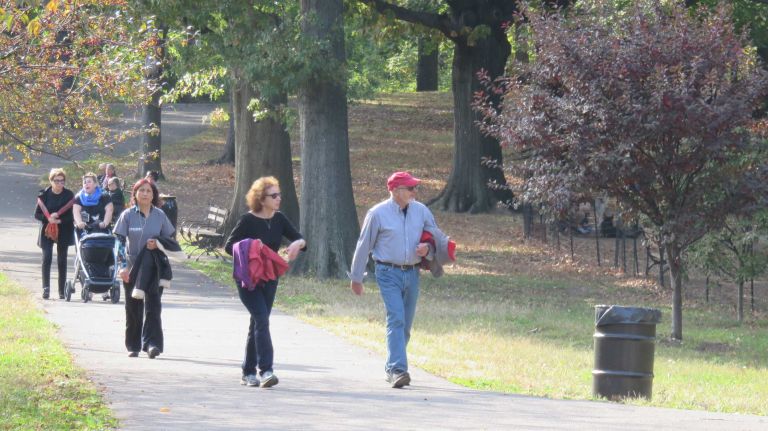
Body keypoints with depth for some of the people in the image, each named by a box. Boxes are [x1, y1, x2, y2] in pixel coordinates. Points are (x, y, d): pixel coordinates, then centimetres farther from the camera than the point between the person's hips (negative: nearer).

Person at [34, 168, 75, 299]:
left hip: (64, 231, 0)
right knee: (47, 258, -13)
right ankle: (46, 288, -17)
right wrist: (48, 218, -18)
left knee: (62, 260, 6)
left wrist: (59, 220, -20)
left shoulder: (69, 195, -3)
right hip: (47, 230, 0)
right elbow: (37, 214, 1)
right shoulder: (44, 194, -1)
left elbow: (72, 215, -5)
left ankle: (62, 291, 11)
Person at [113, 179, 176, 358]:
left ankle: (152, 343, -15)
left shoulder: (159, 215, 2)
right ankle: (133, 345, 17)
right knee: (133, 308, 7)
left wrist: (158, 243, -12)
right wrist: (123, 266, -10)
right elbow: (119, 241, -1)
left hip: (154, 268, 0)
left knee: (152, 305, -11)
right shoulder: (128, 215, -1)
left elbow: (169, 239, 11)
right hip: (132, 268, 0)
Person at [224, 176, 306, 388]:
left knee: (257, 323, 10)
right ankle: (265, 370, -22)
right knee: (262, 320, -18)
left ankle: (248, 372, 19)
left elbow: (299, 239, 7)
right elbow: (229, 245, -8)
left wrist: (298, 243, -16)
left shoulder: (279, 219, 5)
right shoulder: (248, 220, -11)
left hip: (269, 279, 6)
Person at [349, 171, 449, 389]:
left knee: (406, 324, 9)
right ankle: (397, 369, -23)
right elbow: (364, 246, 1)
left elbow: (438, 236, 18)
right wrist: (356, 277, 5)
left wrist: (427, 246, -6)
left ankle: (392, 368, 23)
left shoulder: (421, 211, 6)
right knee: (396, 320, -17)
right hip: (389, 273, -5)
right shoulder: (378, 214, -6)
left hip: (412, 273, 5)